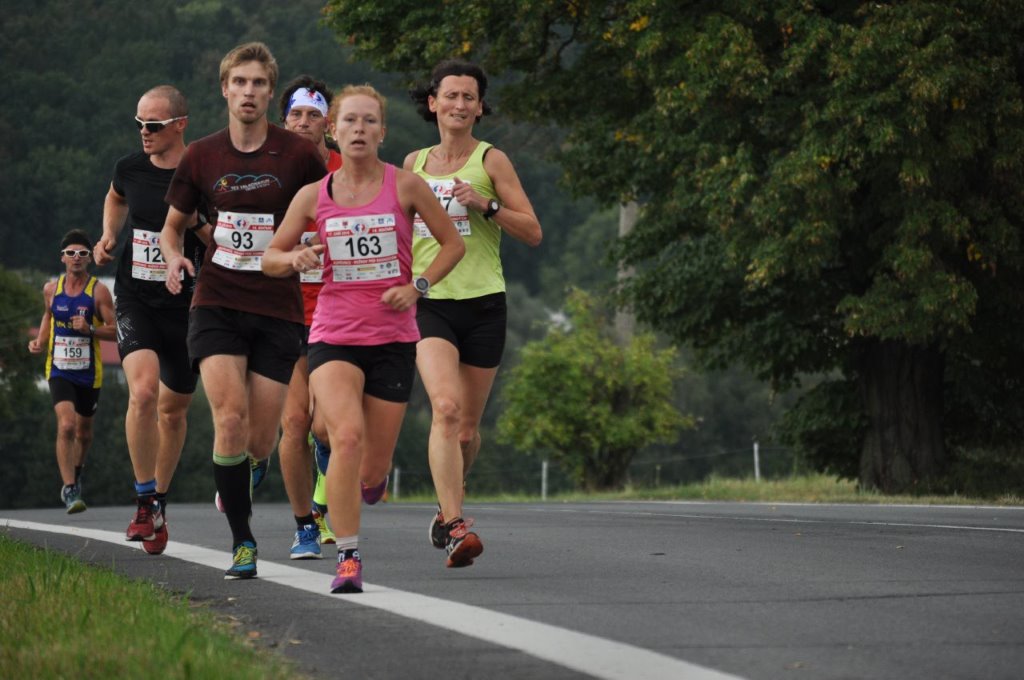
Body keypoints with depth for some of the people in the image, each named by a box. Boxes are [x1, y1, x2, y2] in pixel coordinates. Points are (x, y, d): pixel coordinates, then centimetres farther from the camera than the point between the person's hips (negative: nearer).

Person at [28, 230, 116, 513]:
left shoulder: (99, 291, -7)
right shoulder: (51, 289, 2)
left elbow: (115, 330, -8)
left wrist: (90, 329, -24)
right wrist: (40, 341, 7)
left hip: (89, 372, 0)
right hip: (59, 370, 0)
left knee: (83, 431, 17)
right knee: (66, 426, -20)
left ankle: (76, 471, 46)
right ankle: (69, 489, -17)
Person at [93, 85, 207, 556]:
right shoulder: (131, 168, 0)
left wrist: (195, 222, -21)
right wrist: (109, 235, 9)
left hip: (187, 303, -1)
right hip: (136, 299, 1)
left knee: (173, 409, 13)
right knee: (143, 390, -22)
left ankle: (160, 500, 34)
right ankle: (145, 504, -11)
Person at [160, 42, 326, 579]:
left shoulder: (297, 155, -3)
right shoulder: (200, 157, 4)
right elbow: (172, 224, 17)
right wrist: (174, 257, -4)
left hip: (277, 310, -1)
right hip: (216, 305, 1)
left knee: (260, 442, 0)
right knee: (230, 420, -17)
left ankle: (239, 480, 37)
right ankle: (242, 541, -6)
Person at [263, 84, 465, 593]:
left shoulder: (405, 186, -1)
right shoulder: (313, 196, 3)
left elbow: (452, 243, 9)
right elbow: (270, 258, 11)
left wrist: (417, 287, -6)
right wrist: (295, 258, -12)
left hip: (393, 338, 0)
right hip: (333, 335, 0)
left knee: (372, 473, 2)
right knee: (347, 435, -25)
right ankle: (347, 558, -17)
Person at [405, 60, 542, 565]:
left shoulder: (490, 160, 2)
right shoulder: (414, 163, 12)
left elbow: (533, 233, -2)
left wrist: (486, 205, -15)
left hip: (482, 304, -1)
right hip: (428, 302, 1)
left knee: (467, 428, 7)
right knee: (445, 407, -22)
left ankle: (447, 510, 34)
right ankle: (455, 523, -25)